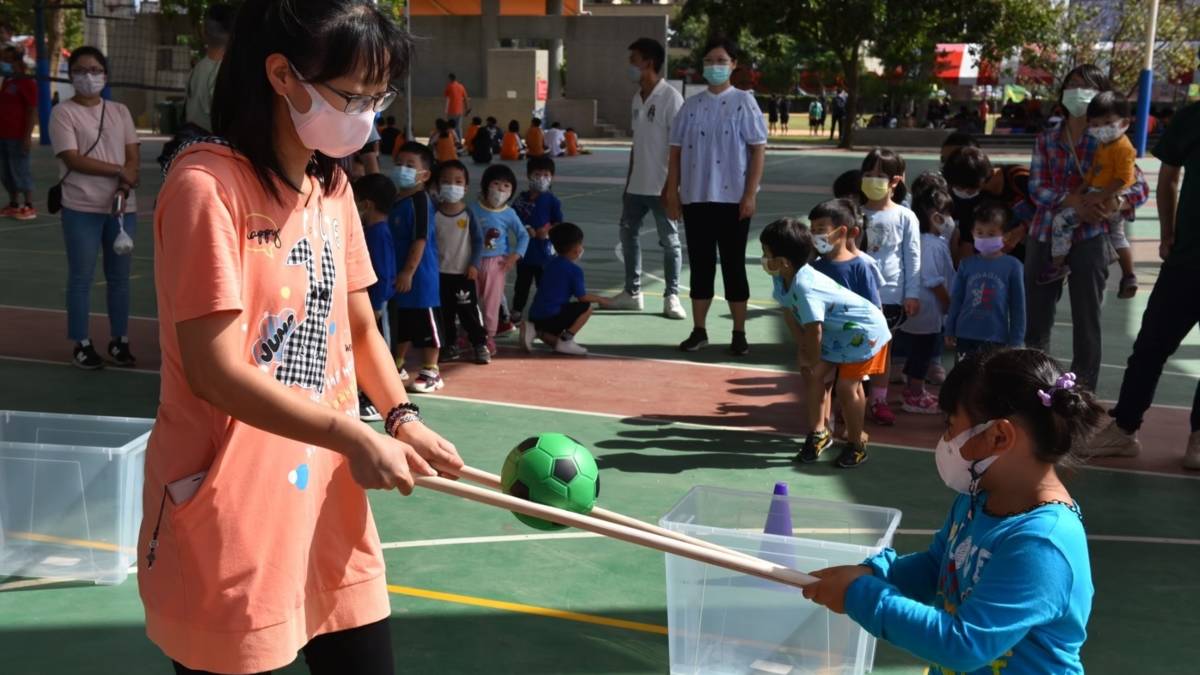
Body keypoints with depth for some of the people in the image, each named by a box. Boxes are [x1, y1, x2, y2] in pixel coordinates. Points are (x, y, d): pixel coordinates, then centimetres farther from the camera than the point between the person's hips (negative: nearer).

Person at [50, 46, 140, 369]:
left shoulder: (120, 111, 11)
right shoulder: (63, 112, -3)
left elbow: (134, 156, 7)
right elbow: (73, 159, -12)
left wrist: (123, 188, -11)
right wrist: (119, 170, -10)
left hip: (122, 206, 4)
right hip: (82, 209, -4)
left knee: (119, 277, 9)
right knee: (81, 277, 1)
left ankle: (119, 341, 18)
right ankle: (82, 345, 9)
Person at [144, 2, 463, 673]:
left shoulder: (333, 185, 8)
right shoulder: (207, 184, -16)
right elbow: (216, 371, -19)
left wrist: (403, 418, -2)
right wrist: (356, 437, -19)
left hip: (331, 505, 7)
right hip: (230, 529, -7)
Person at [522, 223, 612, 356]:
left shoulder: (551, 261, 14)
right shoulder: (575, 270, -9)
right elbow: (582, 297, -4)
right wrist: (600, 299, 14)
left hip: (535, 315, 8)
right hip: (551, 316, -8)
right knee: (587, 308, 3)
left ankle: (534, 329, 2)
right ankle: (565, 341, -3)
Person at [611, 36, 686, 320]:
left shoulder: (670, 97, -12)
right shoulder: (638, 97, 12)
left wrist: (672, 185, -17)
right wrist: (628, 181, 17)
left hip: (661, 186, -8)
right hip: (637, 185, 8)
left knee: (669, 241, 2)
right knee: (628, 233, 11)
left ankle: (671, 296, 11)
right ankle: (632, 292, 22)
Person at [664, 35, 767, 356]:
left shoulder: (744, 102, -2)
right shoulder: (691, 105, 8)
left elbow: (758, 149, -5)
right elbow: (676, 150, 10)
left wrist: (750, 194, -11)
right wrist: (672, 192, 4)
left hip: (733, 198, -3)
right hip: (695, 197, 3)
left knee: (733, 265, 3)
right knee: (700, 264, 8)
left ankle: (739, 334, 11)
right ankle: (699, 330, 16)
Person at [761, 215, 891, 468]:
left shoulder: (804, 287, -37)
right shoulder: (780, 278, -9)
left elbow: (814, 331, -30)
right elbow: (789, 312, 4)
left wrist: (813, 359, -12)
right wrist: (803, 350, 4)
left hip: (864, 332, -9)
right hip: (836, 332, 9)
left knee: (847, 386, -6)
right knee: (814, 376, 8)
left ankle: (856, 444, 14)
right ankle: (819, 432, 24)